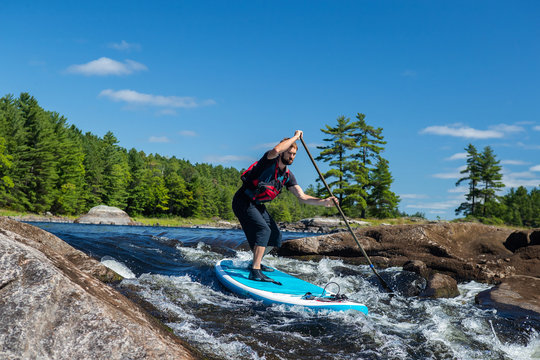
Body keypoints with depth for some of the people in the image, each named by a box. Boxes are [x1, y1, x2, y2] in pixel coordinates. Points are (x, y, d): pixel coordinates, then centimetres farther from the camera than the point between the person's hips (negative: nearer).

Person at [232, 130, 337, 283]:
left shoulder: (288, 176, 5)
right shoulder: (270, 160, -14)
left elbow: (302, 197, 0)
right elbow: (276, 150, -39)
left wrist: (324, 201, -16)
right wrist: (296, 137, -24)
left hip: (257, 205, 9)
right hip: (243, 201, -8)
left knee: (276, 236, 9)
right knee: (263, 230, -25)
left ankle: (256, 263, 28)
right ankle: (255, 272, -27)